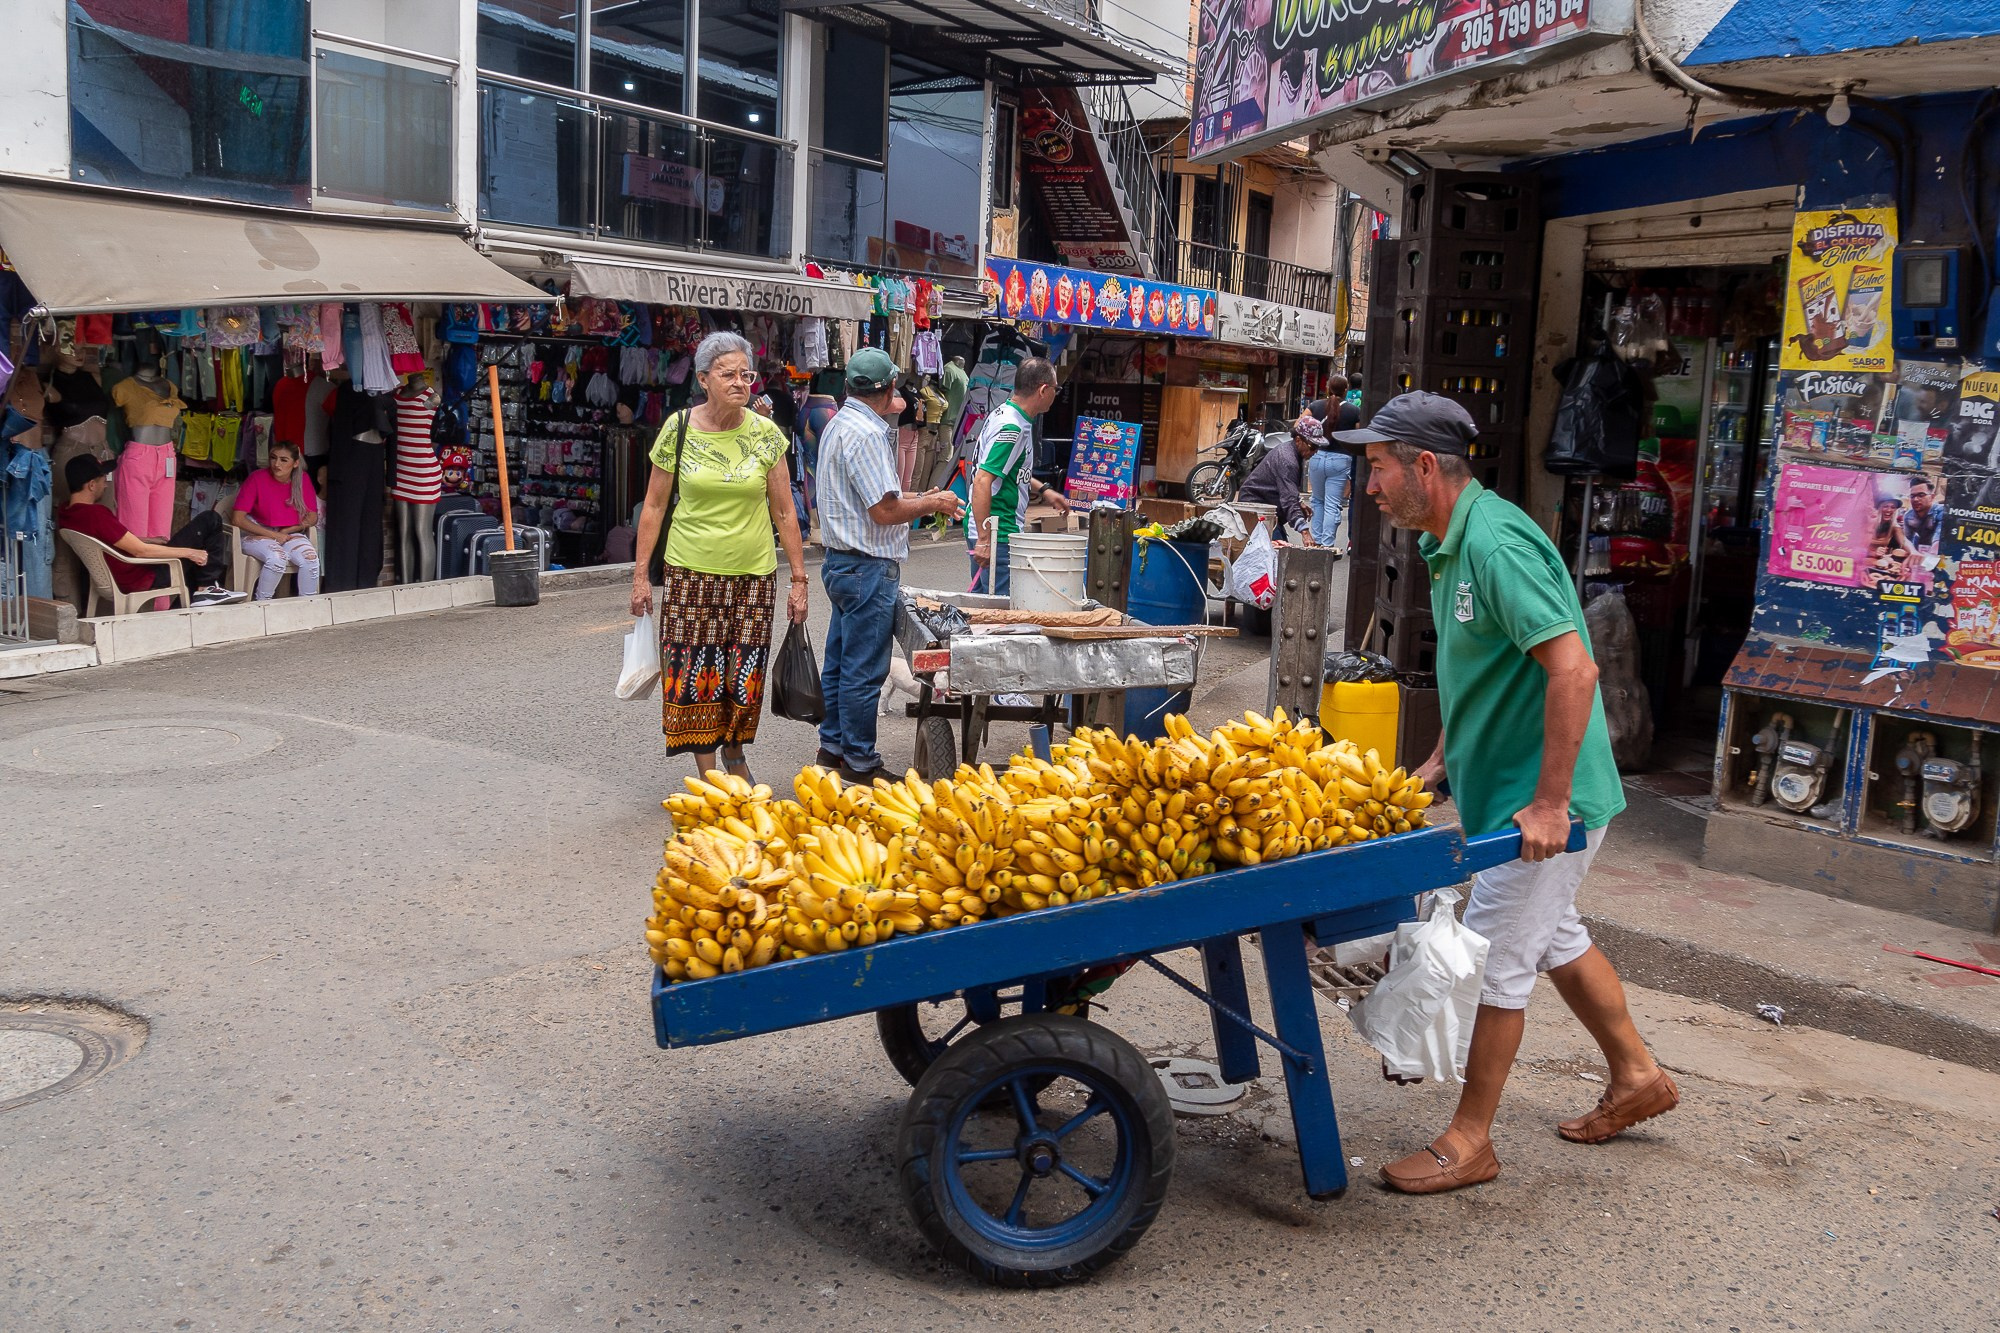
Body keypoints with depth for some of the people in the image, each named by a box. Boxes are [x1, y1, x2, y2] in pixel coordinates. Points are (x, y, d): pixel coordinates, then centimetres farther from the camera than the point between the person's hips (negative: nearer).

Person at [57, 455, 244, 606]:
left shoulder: (65, 514, 3)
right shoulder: (95, 514, -26)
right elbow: (141, 550, -23)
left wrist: (149, 540, 17)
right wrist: (189, 552, -13)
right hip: (146, 577, -10)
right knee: (210, 520, -6)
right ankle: (206, 588, 1)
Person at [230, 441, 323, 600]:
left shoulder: (303, 480, -3)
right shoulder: (257, 479, -12)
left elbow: (312, 517, 3)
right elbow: (237, 519, -14)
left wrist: (286, 532, -12)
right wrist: (273, 535, -18)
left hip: (290, 534, 3)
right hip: (257, 533, -3)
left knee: (311, 558, -26)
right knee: (277, 558, -33)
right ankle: (262, 603, -15)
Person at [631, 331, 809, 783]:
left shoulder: (766, 434, 0)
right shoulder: (678, 428, -1)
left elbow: (784, 512, 4)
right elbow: (654, 506, 4)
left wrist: (799, 579, 2)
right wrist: (641, 574, 2)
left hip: (753, 576, 1)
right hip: (691, 575, 0)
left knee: (744, 678, 4)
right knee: (693, 677, -2)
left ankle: (734, 753, 32)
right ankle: (708, 775, 10)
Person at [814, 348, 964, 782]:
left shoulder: (840, 423, 14)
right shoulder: (866, 432, -19)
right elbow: (884, 510, -21)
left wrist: (918, 499, 16)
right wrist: (933, 503, -6)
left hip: (840, 562, 11)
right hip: (868, 566, -11)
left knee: (839, 661, 17)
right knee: (863, 671, -2)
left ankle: (832, 746, 26)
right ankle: (859, 760, 6)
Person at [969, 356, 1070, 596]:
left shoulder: (1002, 413, 12)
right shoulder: (1012, 428, -18)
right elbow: (982, 481, -25)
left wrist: (1043, 491, 23)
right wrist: (984, 538, -26)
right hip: (997, 533, -10)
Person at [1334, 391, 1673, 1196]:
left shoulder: (1495, 543, -24)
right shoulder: (1448, 543, 8)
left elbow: (1573, 670, -30)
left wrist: (1548, 803, -29)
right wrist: (1442, 760, 15)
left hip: (1540, 800, -10)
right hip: (1501, 783, 10)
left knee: (1495, 961, -1)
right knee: (1553, 937, 23)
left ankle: (1470, 1142, 13)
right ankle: (1636, 1077, 41)